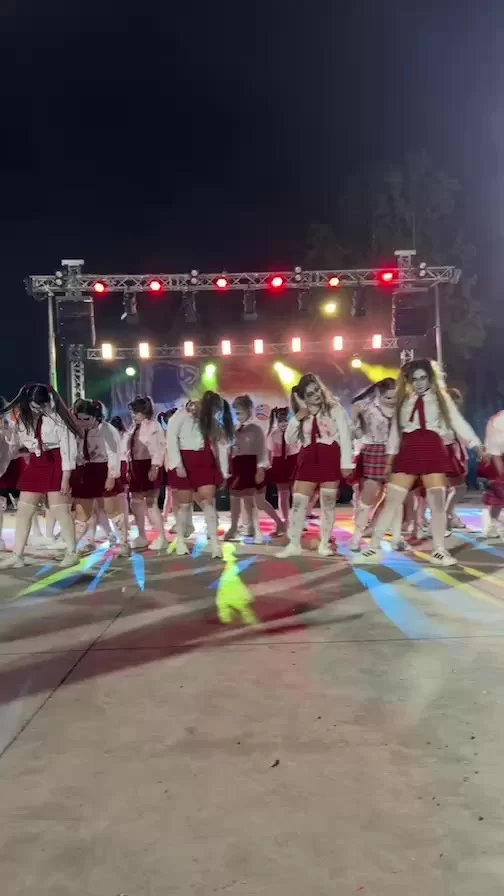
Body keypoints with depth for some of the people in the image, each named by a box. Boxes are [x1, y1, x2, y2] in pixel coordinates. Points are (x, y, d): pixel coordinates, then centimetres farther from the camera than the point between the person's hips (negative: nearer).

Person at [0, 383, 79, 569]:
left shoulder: (58, 417, -12)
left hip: (55, 465, -7)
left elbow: (68, 446, -14)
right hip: (34, 464, 7)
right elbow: (19, 441, 17)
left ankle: (71, 553, 8)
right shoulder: (24, 418, 8)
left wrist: (66, 475, -16)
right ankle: (17, 555, 12)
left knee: (60, 511, -3)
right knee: (23, 511, 5)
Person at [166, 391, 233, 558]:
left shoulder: (212, 422, 9)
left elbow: (222, 444, 6)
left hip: (205, 463, 3)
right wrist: (177, 464, -16)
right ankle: (180, 540, 19)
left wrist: (224, 471, 0)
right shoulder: (181, 415, -5)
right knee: (184, 503, 4)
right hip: (184, 462, -3)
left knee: (208, 501, -6)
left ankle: (214, 542, -7)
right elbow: (171, 438, -10)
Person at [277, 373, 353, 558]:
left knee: (328, 502, 3)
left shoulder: (335, 407, 2)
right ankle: (294, 544, 4)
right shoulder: (302, 414, 15)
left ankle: (324, 543, 13)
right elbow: (289, 440, 12)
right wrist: (295, 419, -2)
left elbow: (345, 436, -3)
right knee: (298, 502, -2)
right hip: (308, 458, 4)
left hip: (330, 457, -4)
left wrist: (346, 463, -10)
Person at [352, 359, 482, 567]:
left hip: (433, 451, -1)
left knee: (437, 502, -3)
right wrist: (390, 458, 12)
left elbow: (458, 422, 3)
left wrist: (477, 445, -6)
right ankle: (374, 548, 2)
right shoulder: (403, 401, 14)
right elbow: (395, 430, 15)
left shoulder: (442, 398, 8)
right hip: (408, 452, 2)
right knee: (392, 500, -2)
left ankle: (438, 551, 7)